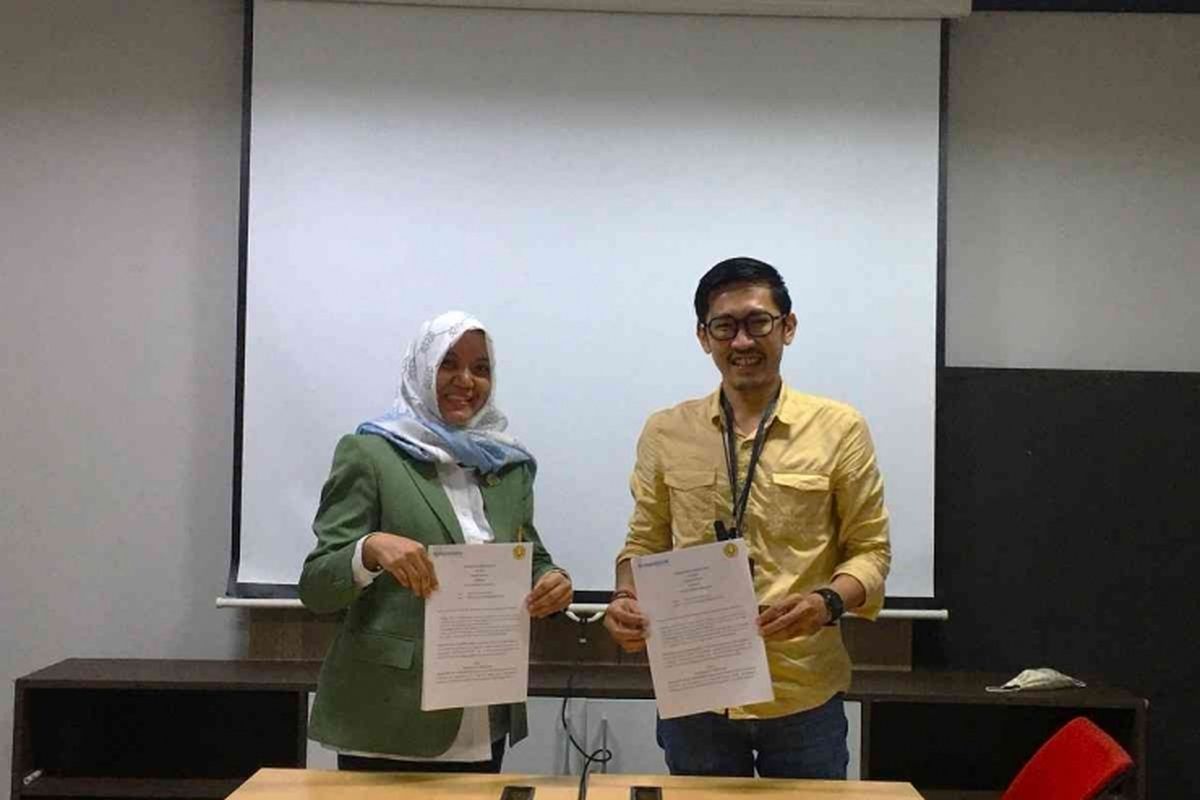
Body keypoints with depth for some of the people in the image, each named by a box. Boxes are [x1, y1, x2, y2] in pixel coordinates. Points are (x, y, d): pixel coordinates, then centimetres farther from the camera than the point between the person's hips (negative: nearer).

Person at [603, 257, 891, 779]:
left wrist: (828, 601, -19)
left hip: (803, 695, -1)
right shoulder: (665, 433, 3)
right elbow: (645, 544, 10)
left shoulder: (839, 429, -2)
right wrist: (627, 600, -11)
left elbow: (870, 548, 1)